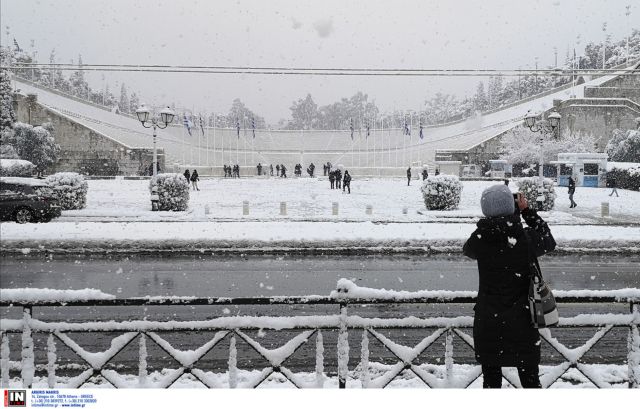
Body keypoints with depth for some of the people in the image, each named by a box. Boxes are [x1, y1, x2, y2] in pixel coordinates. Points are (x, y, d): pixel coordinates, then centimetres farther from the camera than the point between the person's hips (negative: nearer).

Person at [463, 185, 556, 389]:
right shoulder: (526, 238, -14)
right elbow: (549, 241, 9)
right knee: (530, 379, 16)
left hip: (488, 321, 1)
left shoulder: (480, 238, -12)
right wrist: (527, 211, 10)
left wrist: (492, 220, 10)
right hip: (522, 321, 0)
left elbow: (467, 249, 12)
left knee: (491, 379, 15)